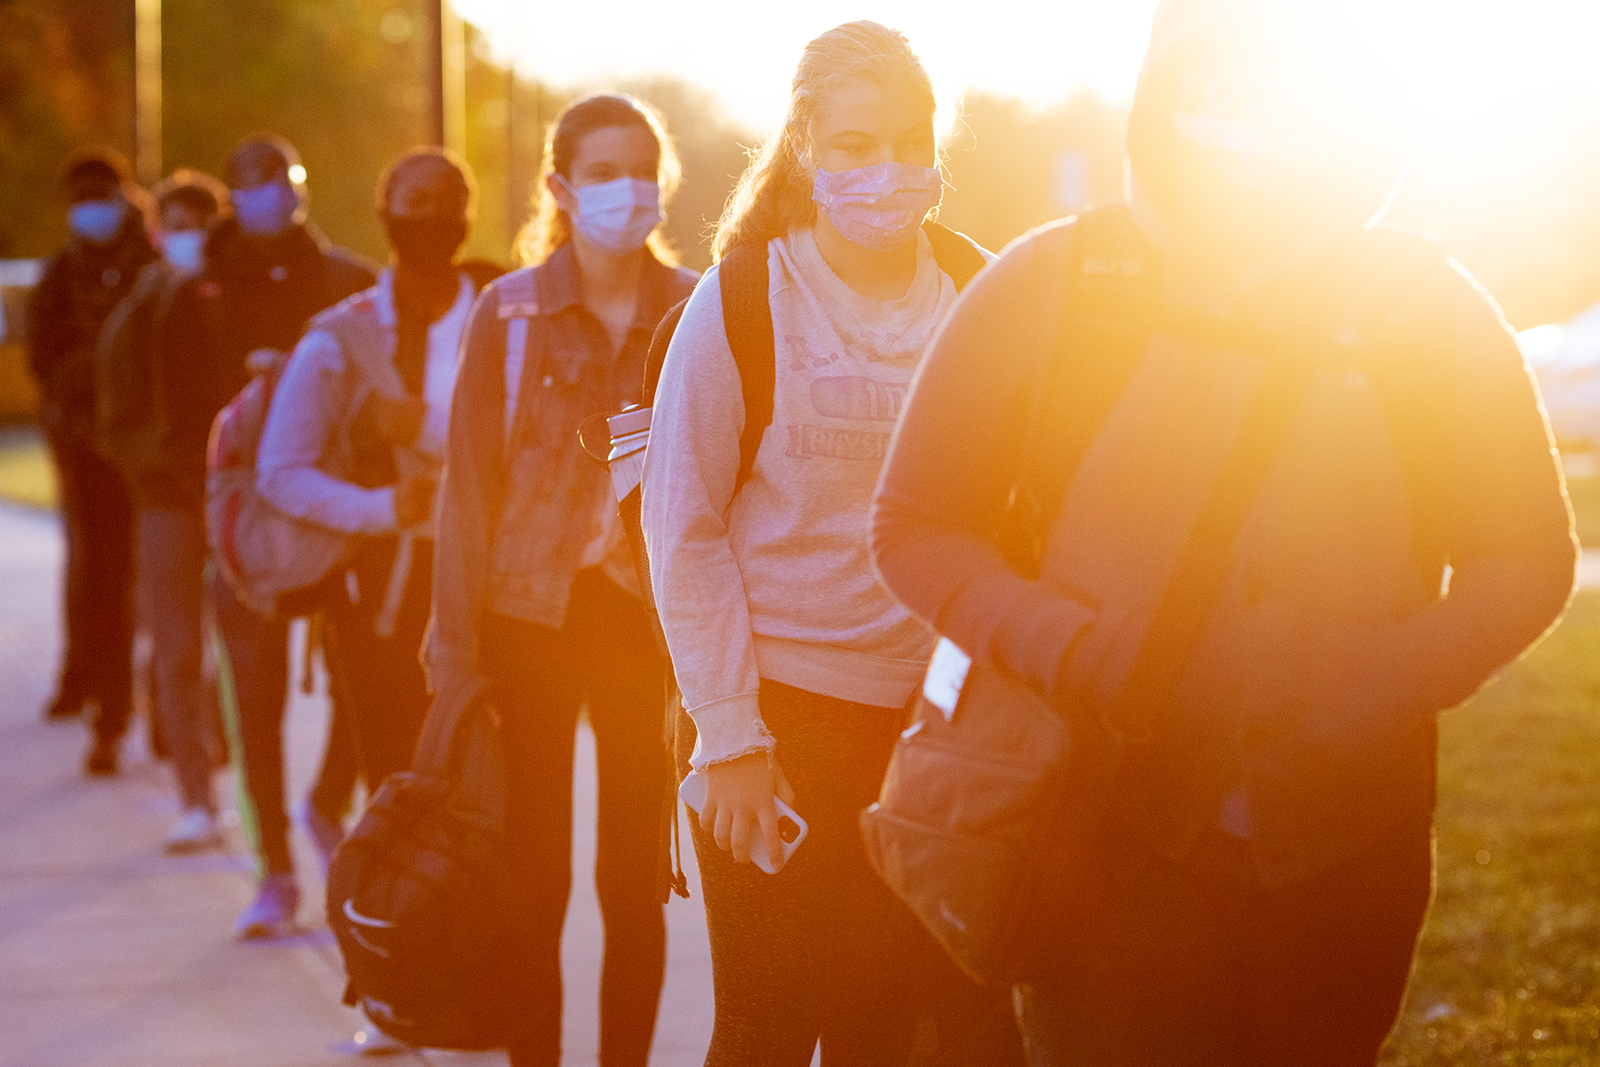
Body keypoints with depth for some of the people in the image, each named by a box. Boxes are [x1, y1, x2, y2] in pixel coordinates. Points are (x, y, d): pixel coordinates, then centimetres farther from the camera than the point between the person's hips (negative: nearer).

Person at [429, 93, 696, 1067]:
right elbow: (470, 484, 0)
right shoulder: (510, 314, -1)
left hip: (650, 620, 1)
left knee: (636, 881, 4)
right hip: (531, 617, -1)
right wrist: (457, 650, -5)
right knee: (535, 879, 3)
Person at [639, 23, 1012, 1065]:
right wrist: (728, 735, -9)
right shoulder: (742, 300, -6)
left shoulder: (978, 297, 4)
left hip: (933, 715, 3)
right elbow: (682, 528, -4)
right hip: (780, 711, -3)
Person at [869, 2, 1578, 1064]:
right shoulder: (1049, 287, -4)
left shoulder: (1428, 306, -1)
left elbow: (1529, 554, 6)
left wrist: (1407, 675, -14)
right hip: (1113, 828, -2)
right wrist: (1062, 648, -16)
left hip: (1347, 847, 2)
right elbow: (915, 528, 2)